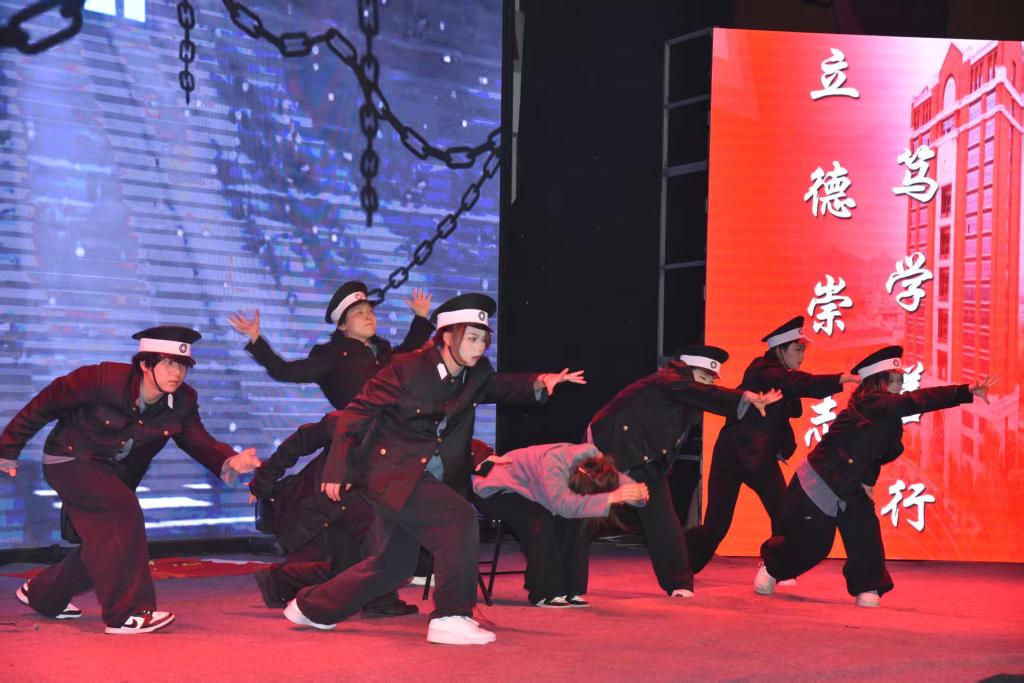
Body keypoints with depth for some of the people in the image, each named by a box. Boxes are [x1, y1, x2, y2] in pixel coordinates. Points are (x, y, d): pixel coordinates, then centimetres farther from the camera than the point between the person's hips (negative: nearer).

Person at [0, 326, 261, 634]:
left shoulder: (183, 402, -11)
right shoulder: (104, 379, -27)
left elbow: (200, 443, -13)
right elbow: (44, 405, -17)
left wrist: (230, 461, -36)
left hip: (113, 475, 7)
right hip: (70, 460, -7)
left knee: (105, 544, 11)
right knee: (123, 512, -28)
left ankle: (41, 594, 38)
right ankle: (127, 614, -24)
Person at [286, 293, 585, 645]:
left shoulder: (476, 374, 4)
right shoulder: (407, 367, -14)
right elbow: (357, 412, -10)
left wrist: (539, 382, -20)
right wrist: (338, 468, -14)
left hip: (428, 479, 8)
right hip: (391, 473, -8)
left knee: (395, 564, 17)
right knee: (460, 520, -23)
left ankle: (310, 606, 34)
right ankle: (451, 619, -16)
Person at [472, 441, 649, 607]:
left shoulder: (597, 461, -19)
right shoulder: (553, 463, -41)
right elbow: (564, 504, -54)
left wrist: (638, 494, -46)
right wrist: (611, 497, -62)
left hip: (527, 493, 7)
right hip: (493, 490, -7)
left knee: (580, 521, -11)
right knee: (540, 521, -32)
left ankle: (569, 590, -2)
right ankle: (544, 593, -20)